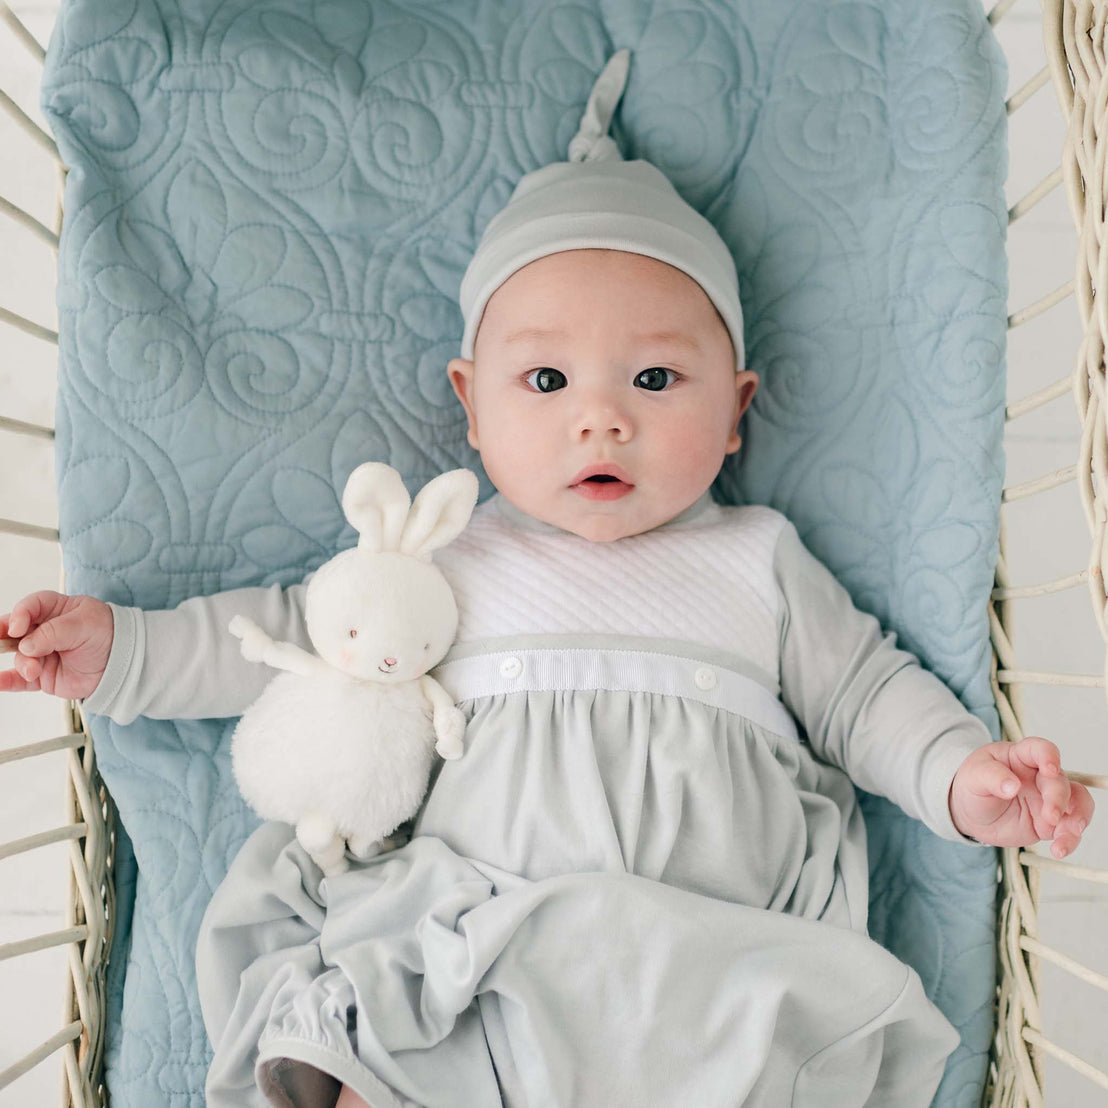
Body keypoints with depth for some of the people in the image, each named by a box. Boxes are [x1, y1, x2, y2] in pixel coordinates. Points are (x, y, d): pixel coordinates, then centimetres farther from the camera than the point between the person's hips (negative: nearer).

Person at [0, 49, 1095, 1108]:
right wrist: (120, 647, 10)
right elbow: (292, 632, 17)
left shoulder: (756, 561, 11)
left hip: (719, 969, 2)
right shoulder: (450, 564, 11)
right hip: (470, 968, -1)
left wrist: (960, 776, -2)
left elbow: (863, 694, 16)